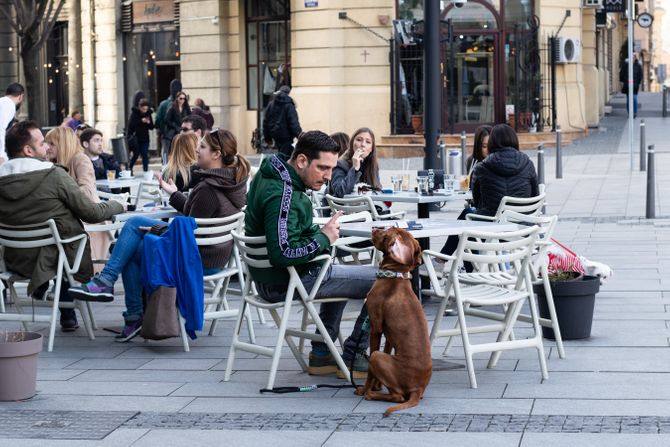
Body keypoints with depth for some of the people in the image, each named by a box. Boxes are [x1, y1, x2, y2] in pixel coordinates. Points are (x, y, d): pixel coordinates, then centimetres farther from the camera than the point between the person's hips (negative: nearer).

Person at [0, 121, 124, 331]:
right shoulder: (54, 175, -18)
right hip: (59, 259, -4)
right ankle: (68, 315, 36)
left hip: (18, 263, 4)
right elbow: (91, 213, -12)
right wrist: (116, 205, 9)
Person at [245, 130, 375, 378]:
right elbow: (283, 254, -32)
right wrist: (323, 238, -18)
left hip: (268, 276, 10)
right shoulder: (283, 195, -26)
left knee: (338, 272, 37)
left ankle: (321, 355, 31)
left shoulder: (269, 174, 7)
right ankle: (353, 357, 1)